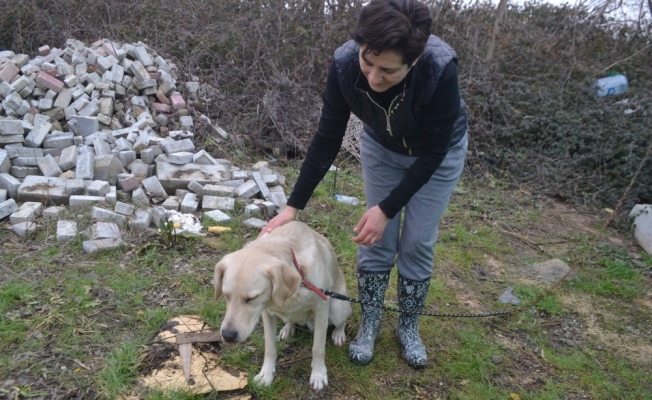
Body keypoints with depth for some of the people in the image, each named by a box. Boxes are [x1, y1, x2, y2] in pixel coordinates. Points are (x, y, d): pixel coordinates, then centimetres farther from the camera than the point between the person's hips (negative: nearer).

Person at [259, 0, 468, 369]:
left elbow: (432, 154, -27)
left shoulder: (441, 69, -40)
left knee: (417, 243, 1)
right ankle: (370, 324, 23)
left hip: (440, 152, -2)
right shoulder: (345, 65, -32)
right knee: (376, 239, 3)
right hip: (381, 147, 2)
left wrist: (387, 208, -28)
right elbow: (327, 140, -21)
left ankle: (409, 327, 24)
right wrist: (293, 206, -21)